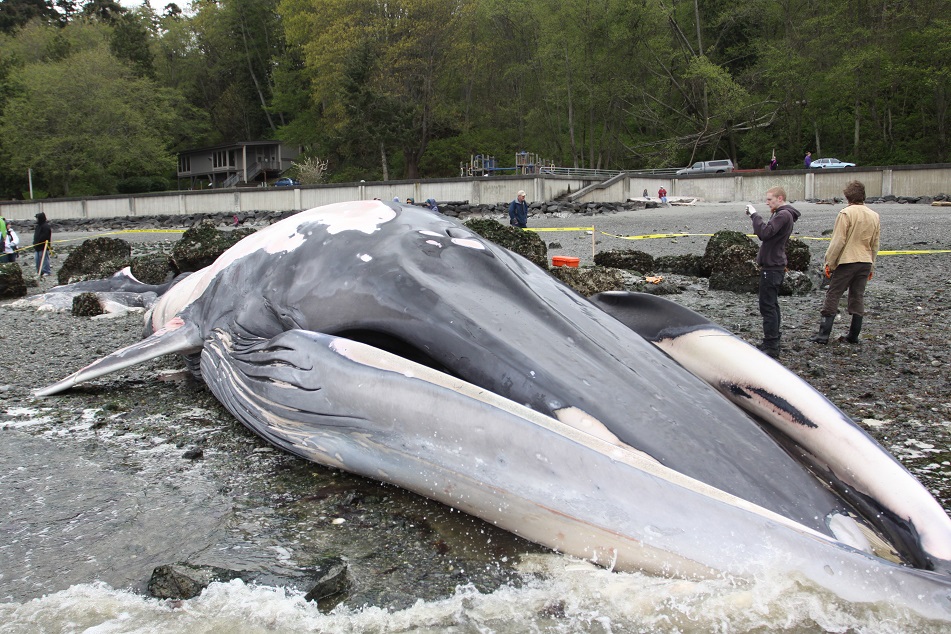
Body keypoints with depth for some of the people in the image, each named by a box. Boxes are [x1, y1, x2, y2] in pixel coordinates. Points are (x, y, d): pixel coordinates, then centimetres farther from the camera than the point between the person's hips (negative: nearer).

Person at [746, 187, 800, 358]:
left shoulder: (783, 215, -16)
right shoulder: (780, 214, 17)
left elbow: (765, 232, -26)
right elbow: (767, 233, 16)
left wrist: (754, 215, -18)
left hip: (772, 267, -11)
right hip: (774, 265, 11)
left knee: (767, 306, -10)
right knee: (772, 305, 15)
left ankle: (771, 347, -9)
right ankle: (771, 342, 23)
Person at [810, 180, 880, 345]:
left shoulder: (846, 213, -11)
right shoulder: (874, 216, 9)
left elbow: (838, 241, -14)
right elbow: (875, 245, 14)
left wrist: (829, 262, -7)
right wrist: (871, 266, 22)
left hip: (846, 261, -6)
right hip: (865, 263, 6)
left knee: (832, 296, 0)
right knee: (858, 297, 11)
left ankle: (824, 334, -2)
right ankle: (854, 335, 15)